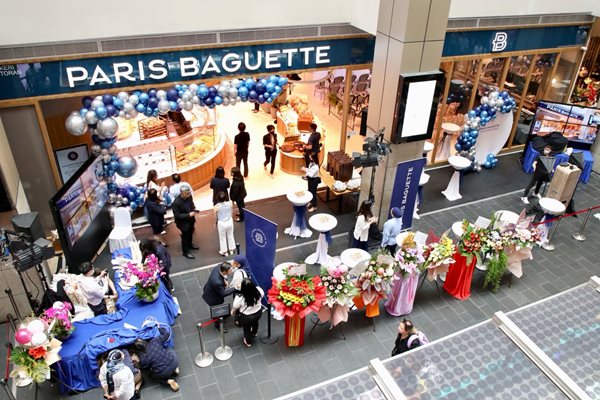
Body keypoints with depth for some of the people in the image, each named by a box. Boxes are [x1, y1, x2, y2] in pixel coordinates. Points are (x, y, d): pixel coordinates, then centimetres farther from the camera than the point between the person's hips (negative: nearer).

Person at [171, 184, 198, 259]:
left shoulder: (189, 196, -14)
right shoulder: (176, 202, -33)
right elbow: (177, 215, -27)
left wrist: (194, 209, -14)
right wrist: (188, 215, -32)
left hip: (190, 220, 7)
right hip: (183, 222, -7)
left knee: (190, 233, 28)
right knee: (185, 236, 12)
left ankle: (189, 244, 56)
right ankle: (186, 252, 33)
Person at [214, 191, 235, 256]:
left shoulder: (216, 207, -24)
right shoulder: (230, 204, -17)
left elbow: (215, 217, -11)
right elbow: (232, 212, -1)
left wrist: (215, 223, 7)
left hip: (221, 223, -3)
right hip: (229, 221, 3)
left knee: (222, 238, 17)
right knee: (230, 236, 23)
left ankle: (224, 252, 31)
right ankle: (231, 250, 38)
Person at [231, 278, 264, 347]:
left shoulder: (239, 298, -36)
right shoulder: (258, 290, -29)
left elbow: (234, 307, -15)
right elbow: (262, 295, -4)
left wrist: (232, 312, 8)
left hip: (246, 317, -3)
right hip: (258, 313, 3)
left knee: (246, 329, 29)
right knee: (255, 322, 38)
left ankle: (248, 342, 55)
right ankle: (254, 333, 68)